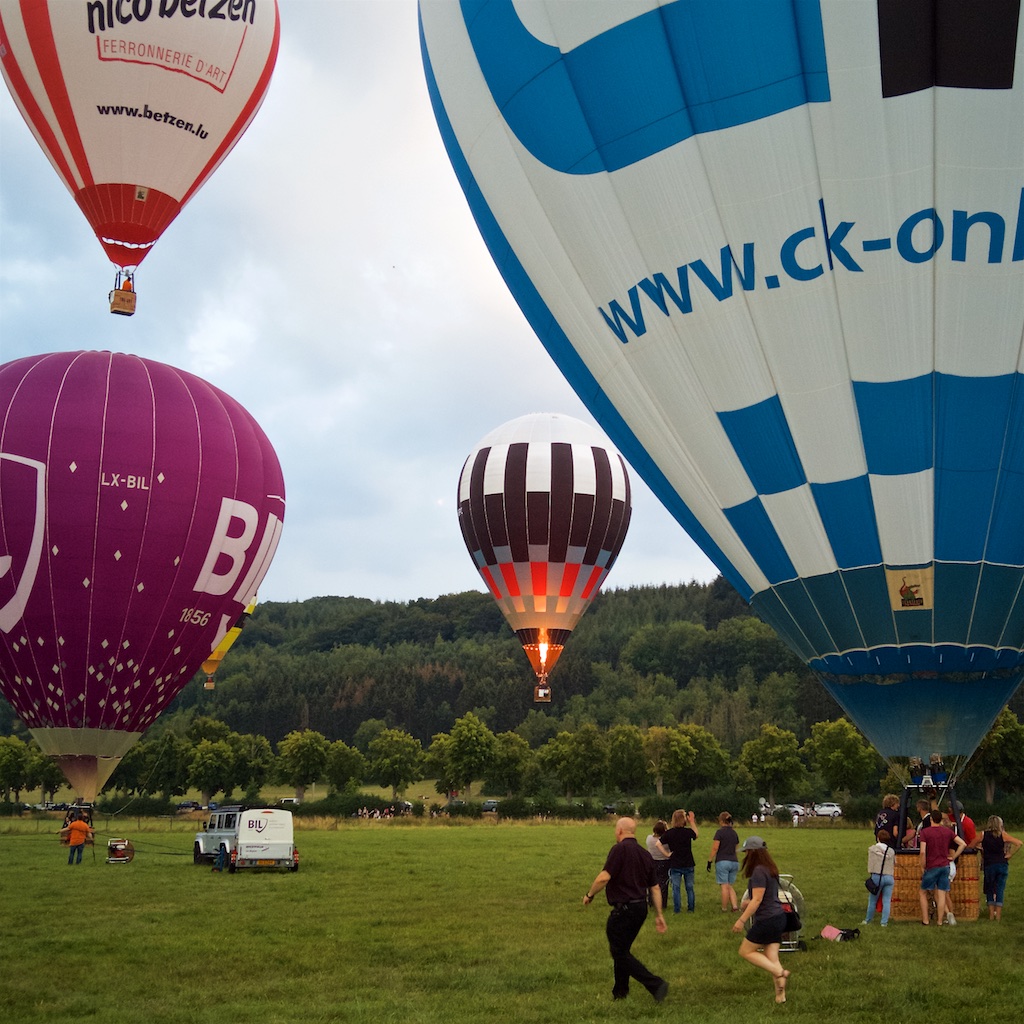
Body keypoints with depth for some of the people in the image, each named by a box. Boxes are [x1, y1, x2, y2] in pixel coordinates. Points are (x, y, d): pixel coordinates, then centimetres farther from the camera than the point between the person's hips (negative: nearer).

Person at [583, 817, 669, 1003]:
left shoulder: (620, 849, -14)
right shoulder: (645, 854, 11)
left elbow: (604, 877, -22)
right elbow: (655, 888, 12)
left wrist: (589, 895, -6)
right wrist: (659, 914, 16)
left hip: (624, 909, -9)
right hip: (641, 908, 9)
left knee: (619, 952, -1)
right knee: (622, 950, 21)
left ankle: (655, 984, -10)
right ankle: (620, 992, 28)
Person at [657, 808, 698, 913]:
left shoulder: (669, 833, -9)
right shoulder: (688, 831, -10)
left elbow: (658, 843, -14)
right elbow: (696, 835, 13)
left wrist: (667, 853, -6)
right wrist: (692, 821, 15)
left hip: (675, 865, 0)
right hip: (688, 864, 0)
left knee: (676, 888, 6)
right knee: (690, 888, 13)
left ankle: (676, 910, 7)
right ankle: (691, 908, 17)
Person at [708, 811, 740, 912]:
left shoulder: (720, 832, -7)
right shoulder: (734, 833, 12)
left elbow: (715, 848, -11)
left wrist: (710, 861, -5)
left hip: (722, 861, -6)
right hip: (734, 862, 6)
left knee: (724, 887, -2)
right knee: (730, 887, 13)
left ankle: (724, 909, 1)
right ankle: (735, 906, -2)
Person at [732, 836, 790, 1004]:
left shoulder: (759, 871, -18)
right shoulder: (770, 869, 12)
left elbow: (757, 899, -21)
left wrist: (742, 920, -18)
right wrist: (749, 902, 30)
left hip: (767, 919, -9)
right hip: (778, 917, 9)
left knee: (745, 951, 4)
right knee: (772, 957, 8)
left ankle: (779, 973, -7)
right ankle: (780, 994, 3)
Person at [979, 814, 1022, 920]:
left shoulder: (983, 835, -1)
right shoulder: (1003, 835, -2)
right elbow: (1019, 843, -6)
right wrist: (1010, 855, 0)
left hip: (989, 865, 0)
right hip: (1002, 864, 0)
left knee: (990, 890, 12)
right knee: (1000, 890, 5)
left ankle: (991, 914, 9)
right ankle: (998, 915, 3)